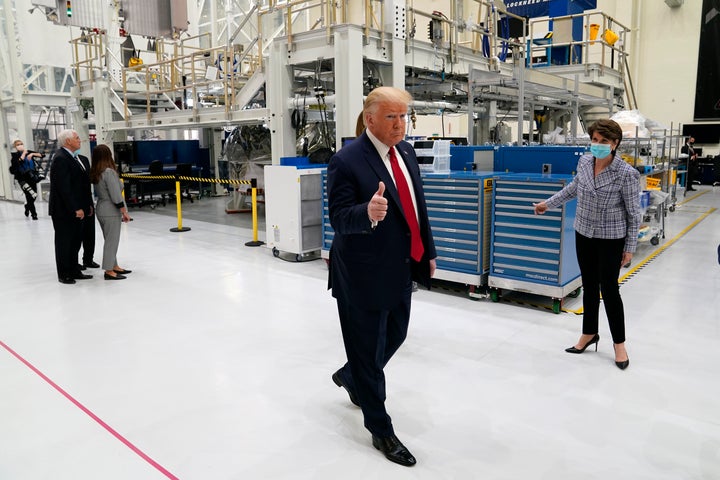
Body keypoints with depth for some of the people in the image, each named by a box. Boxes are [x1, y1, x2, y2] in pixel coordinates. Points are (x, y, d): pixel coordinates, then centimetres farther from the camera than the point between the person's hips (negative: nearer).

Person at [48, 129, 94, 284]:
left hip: (76, 209, 9)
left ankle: (74, 271, 26)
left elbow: (82, 183, 15)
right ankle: (64, 275, 14)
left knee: (75, 241, 15)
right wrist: (76, 208, -22)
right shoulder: (60, 158, -17)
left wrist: (87, 204, 11)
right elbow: (64, 187, -22)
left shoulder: (73, 157, 12)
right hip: (64, 211, -9)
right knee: (64, 242, 3)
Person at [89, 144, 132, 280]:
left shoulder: (94, 173, 7)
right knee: (112, 240, -2)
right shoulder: (109, 172, -18)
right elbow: (115, 195, -20)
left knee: (110, 240, 17)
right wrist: (124, 212, -13)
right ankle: (109, 271, 2)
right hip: (111, 211, -9)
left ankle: (114, 266, 26)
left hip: (100, 208, 9)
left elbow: (98, 192, 11)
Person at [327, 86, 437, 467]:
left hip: (401, 268, 8)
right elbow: (339, 218, -22)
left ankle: (350, 377, 51)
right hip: (365, 274, -8)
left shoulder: (405, 151, 7)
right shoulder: (347, 161, -18)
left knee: (395, 336, 23)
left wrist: (427, 251, 16)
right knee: (368, 348, 7)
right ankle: (380, 430, 26)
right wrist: (368, 212, -43)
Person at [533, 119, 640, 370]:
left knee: (609, 288, 4)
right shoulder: (584, 161, -4)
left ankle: (619, 343, 22)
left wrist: (630, 247, -8)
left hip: (610, 238, -5)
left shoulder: (626, 174, -19)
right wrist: (549, 203, 23)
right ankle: (589, 333, 31)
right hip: (583, 233, 5)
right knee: (589, 286, 15)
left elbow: (633, 214, -12)